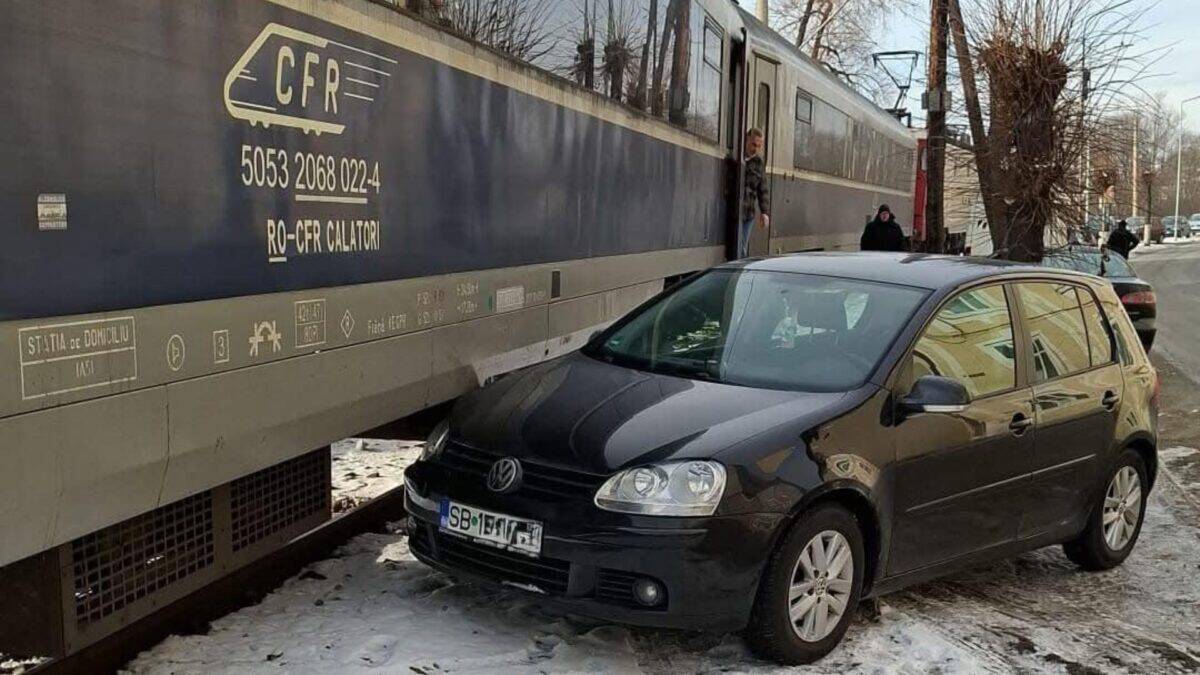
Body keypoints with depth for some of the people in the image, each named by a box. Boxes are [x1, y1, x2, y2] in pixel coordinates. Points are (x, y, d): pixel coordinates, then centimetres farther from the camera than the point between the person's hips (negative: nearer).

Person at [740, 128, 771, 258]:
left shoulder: (759, 162, 12)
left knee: (743, 251, 6)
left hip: (749, 213, 5)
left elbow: (763, 188, 15)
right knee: (736, 249, -10)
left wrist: (765, 212, 6)